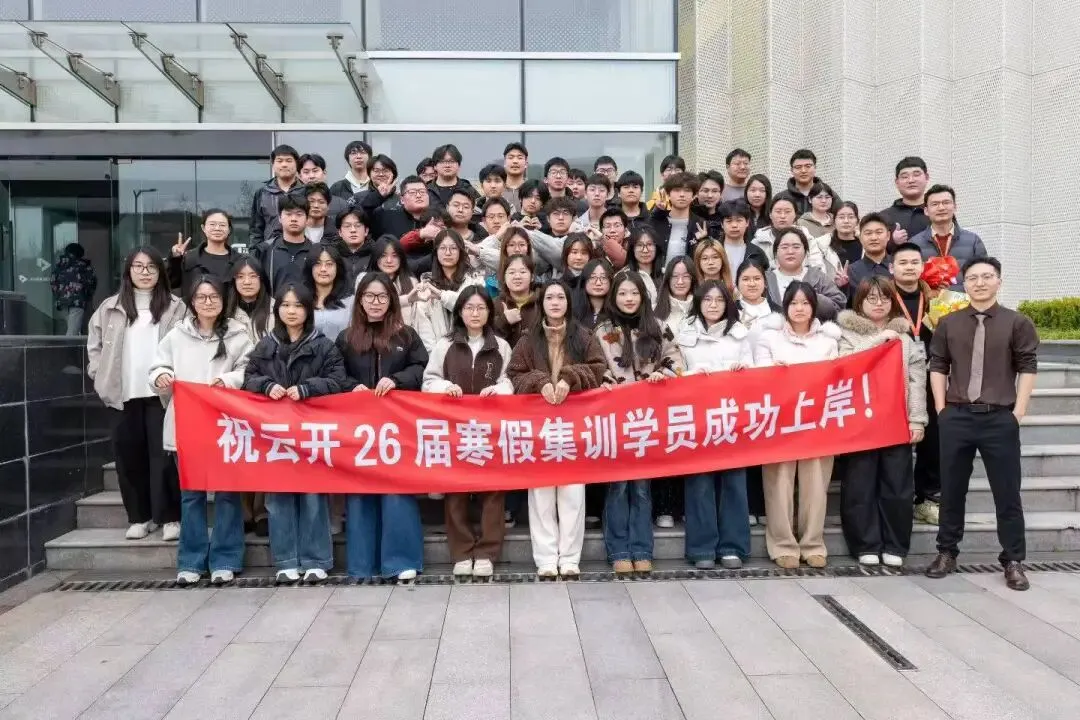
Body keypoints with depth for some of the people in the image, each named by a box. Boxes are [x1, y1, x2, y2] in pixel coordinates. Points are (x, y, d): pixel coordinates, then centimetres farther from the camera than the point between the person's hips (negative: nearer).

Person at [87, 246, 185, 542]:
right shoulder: (110, 308, 10)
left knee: (163, 455, -4)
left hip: (161, 394, -3)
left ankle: (169, 517, 4)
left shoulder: (174, 307, 4)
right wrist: (102, 377, 5)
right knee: (129, 456, 6)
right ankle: (139, 517, 17)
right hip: (122, 395, 3)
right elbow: (94, 345, 16)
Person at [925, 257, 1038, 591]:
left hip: (1001, 417, -2)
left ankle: (1013, 560, 16)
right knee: (952, 488, 10)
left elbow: (1027, 368, 0)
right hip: (956, 415, 2)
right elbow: (938, 365, 7)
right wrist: (941, 407, 0)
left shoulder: (1017, 323, 1)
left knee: (1007, 491, 5)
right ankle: (946, 552, 21)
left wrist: (1019, 410, -7)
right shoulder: (949, 323, 6)